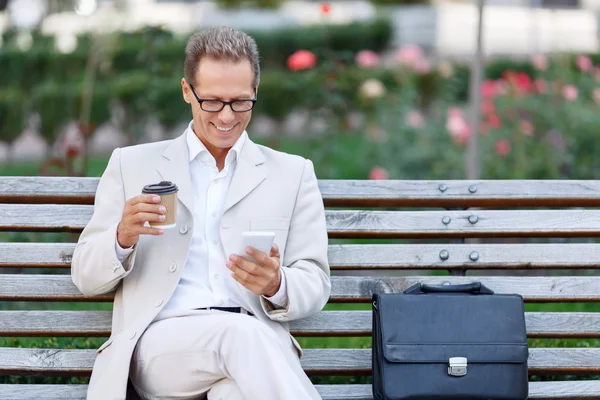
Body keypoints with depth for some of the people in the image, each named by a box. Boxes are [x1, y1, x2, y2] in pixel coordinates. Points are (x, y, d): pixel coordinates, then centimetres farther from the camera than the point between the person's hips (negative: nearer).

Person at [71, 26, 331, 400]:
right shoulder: (131, 165, 18)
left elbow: (315, 287, 13)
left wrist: (276, 285, -12)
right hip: (159, 341, 1)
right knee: (241, 334, -35)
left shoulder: (294, 174, 19)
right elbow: (86, 277, 16)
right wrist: (122, 237, -7)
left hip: (257, 342, 0)